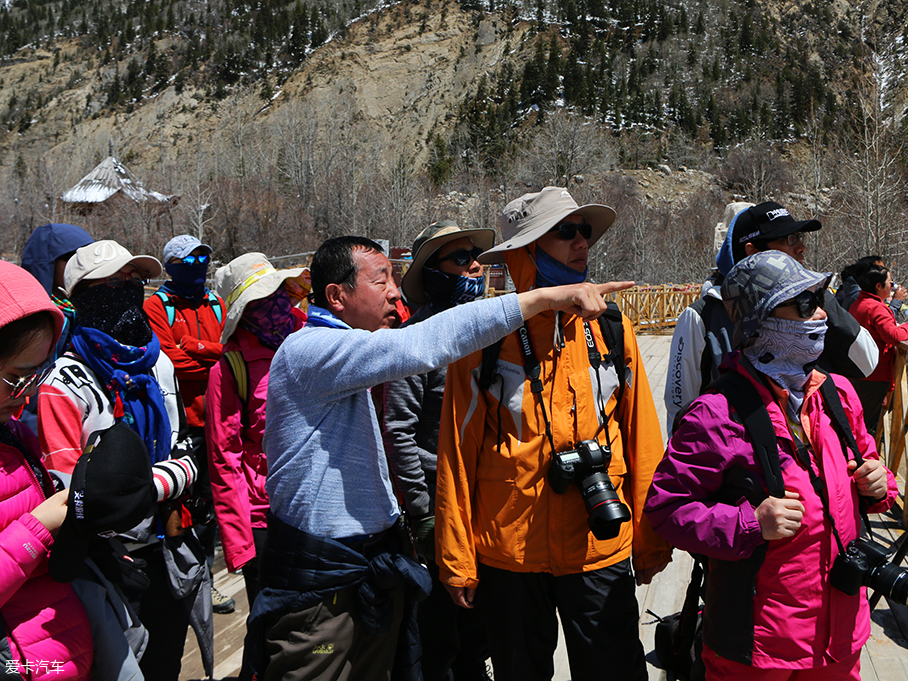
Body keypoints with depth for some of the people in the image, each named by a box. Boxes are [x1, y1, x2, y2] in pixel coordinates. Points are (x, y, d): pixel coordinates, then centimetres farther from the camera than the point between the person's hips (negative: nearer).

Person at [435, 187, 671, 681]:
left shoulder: (612, 329, 1)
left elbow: (642, 438, 4)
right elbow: (457, 454, -4)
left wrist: (651, 541, 4)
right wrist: (457, 559, -4)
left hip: (600, 549, 1)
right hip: (506, 552, -1)